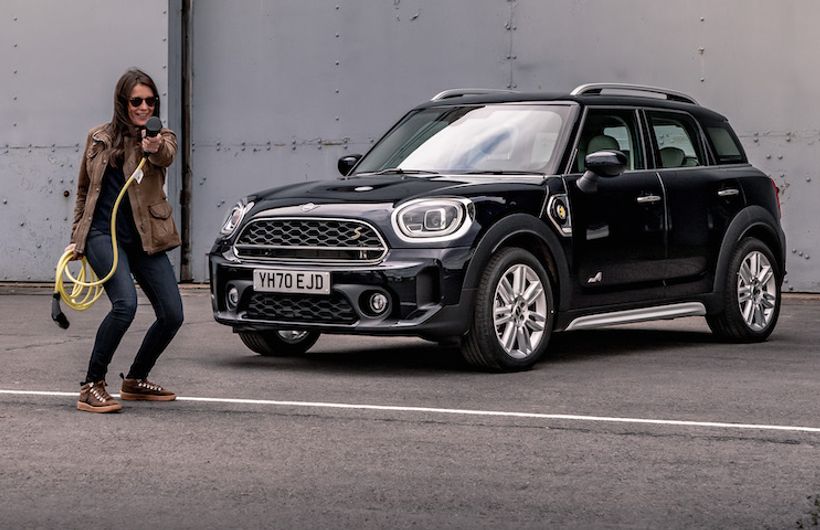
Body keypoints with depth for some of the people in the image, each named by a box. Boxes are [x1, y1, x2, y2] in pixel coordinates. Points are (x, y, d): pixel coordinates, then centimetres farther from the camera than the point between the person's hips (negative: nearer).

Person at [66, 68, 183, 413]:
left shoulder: (160, 138, 3)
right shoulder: (99, 138, 7)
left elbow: (167, 156, -24)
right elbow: (84, 191, 18)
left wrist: (156, 148, -48)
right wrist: (76, 239, 14)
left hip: (144, 238, 2)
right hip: (103, 233, -2)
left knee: (172, 315, -3)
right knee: (125, 303, -25)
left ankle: (135, 380, 21)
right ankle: (92, 387, -15)